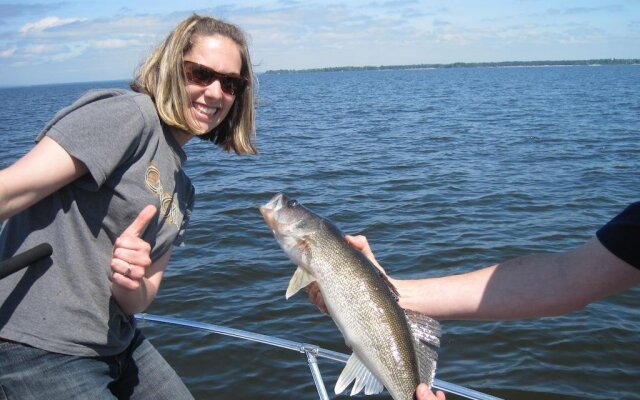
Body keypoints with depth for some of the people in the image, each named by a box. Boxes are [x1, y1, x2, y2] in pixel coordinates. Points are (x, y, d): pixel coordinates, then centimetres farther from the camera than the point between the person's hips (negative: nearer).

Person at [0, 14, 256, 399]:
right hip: (45, 349, -8)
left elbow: (140, 299, 5)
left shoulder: (182, 187, 11)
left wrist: (129, 283, -16)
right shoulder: (129, 115, -14)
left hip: (117, 342, 8)